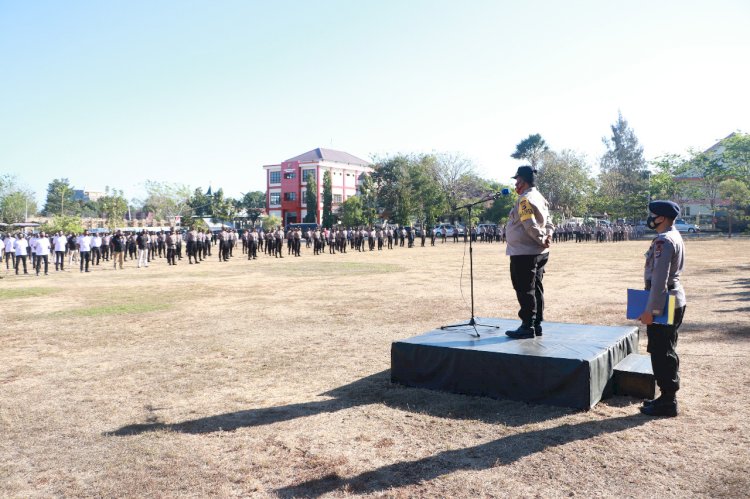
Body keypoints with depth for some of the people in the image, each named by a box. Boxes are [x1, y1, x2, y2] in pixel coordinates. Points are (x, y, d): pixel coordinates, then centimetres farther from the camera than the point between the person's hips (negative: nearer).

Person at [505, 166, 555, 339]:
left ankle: (527, 326, 2)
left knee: (525, 290, -3)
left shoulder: (525, 199, -15)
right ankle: (537, 324, 21)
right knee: (536, 289, 14)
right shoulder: (540, 198, 15)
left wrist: (542, 239, -14)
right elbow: (548, 222, 16)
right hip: (540, 253, 10)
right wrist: (548, 236, 0)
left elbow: (530, 225, -24)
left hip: (523, 253, -10)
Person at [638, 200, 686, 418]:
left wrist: (650, 310, -21)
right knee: (667, 351, 17)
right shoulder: (675, 237, 12)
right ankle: (668, 396, 27)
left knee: (661, 353, -2)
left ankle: (667, 402, 6)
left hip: (663, 304, -10)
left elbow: (659, 279, -24)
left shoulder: (663, 241, -20)